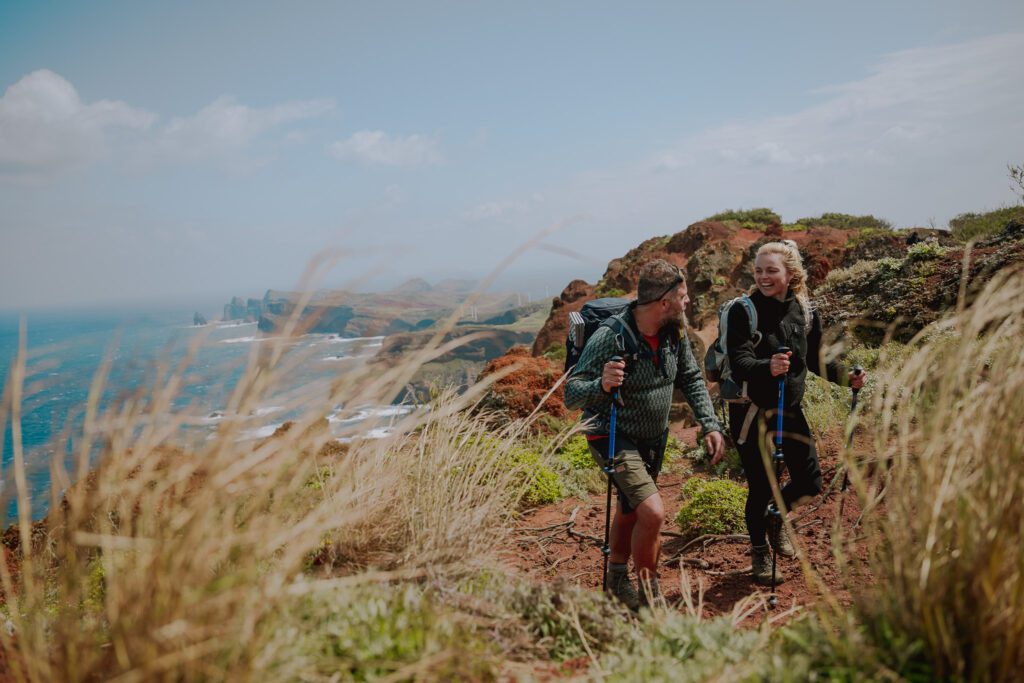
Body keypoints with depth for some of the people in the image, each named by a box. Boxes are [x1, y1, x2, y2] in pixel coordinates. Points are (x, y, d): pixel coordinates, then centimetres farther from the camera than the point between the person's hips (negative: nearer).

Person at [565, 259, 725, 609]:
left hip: (654, 437, 7)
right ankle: (649, 596, 3)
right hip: (613, 436, -7)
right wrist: (602, 385, -47)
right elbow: (571, 394, -27)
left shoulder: (675, 331, -9)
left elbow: (691, 379, 6)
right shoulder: (610, 337, -29)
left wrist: (710, 425, -4)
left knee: (631, 509, 22)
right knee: (653, 512, -20)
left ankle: (617, 579, 46)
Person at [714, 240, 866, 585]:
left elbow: (815, 360, 12)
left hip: (790, 409, 5)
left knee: (809, 482, 7)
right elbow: (739, 363, -25)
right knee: (760, 487, 4)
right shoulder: (743, 311, -15)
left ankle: (775, 519, 39)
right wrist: (768, 367, -44)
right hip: (751, 412, -4)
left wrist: (846, 375, -2)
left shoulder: (805, 312, 0)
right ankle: (760, 554, 29)